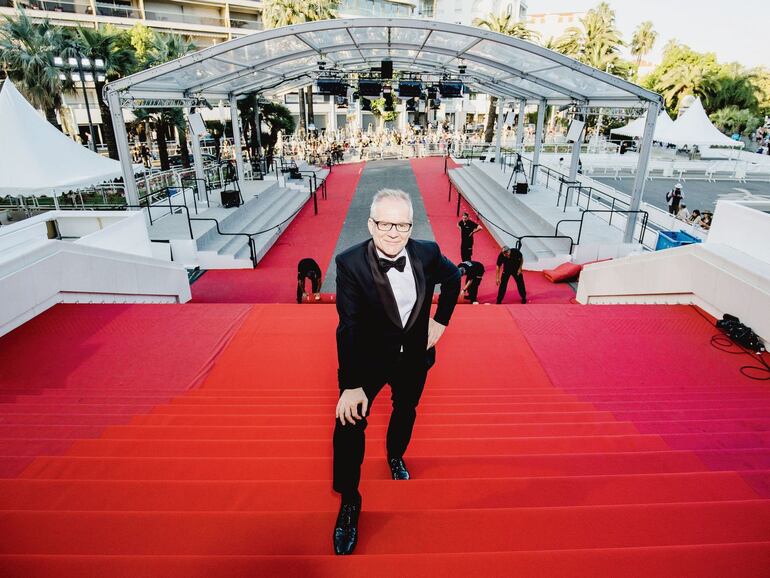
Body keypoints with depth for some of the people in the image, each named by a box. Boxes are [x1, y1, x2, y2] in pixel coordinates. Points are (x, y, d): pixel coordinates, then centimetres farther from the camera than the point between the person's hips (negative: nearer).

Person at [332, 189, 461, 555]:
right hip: (368, 358, -3)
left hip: (414, 357, 4)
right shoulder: (350, 263, -25)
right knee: (349, 424, -11)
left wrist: (441, 320, 2)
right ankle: (349, 502, 15)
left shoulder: (427, 253, -17)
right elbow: (348, 327, -25)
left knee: (406, 410, 25)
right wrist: (351, 385, -26)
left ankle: (395, 455, 58)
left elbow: (453, 277, 6)